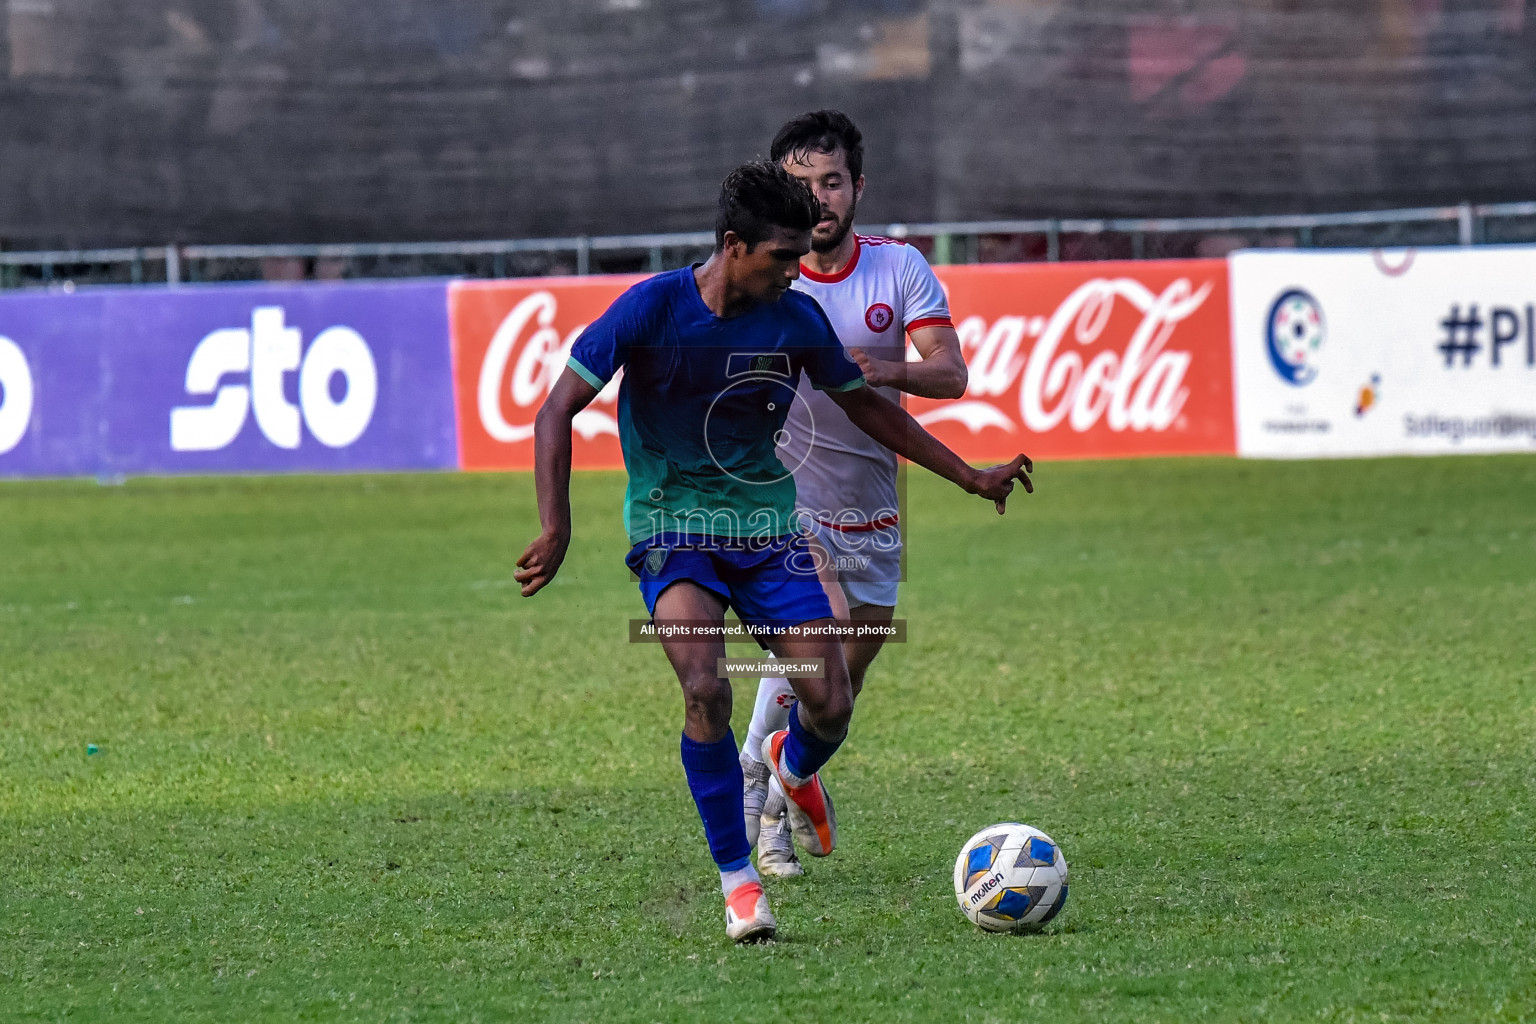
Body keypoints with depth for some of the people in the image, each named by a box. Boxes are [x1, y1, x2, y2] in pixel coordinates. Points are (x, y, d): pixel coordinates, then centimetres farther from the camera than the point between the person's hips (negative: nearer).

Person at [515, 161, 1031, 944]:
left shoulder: (797, 321, -4)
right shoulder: (651, 310, -15)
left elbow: (863, 406, 13)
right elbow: (558, 411, -13)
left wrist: (968, 477, 15)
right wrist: (556, 527, -24)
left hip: (768, 526, 4)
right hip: (673, 524, -4)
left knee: (830, 703, -7)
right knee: (706, 689, -27)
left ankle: (792, 765, 34)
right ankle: (736, 879, -12)